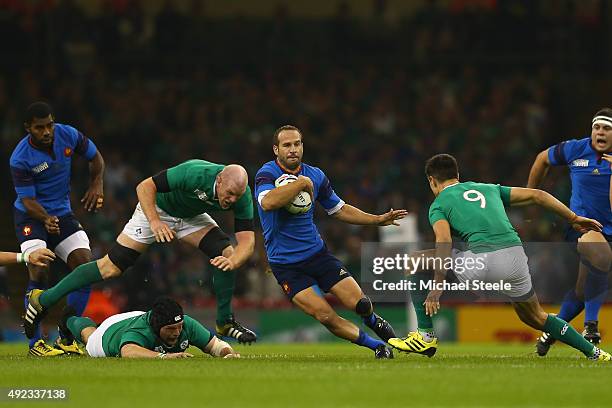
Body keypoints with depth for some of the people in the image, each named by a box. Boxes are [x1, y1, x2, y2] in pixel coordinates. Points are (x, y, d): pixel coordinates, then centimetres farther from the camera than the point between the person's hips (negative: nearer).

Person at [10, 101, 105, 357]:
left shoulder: (68, 135, -9)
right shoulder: (20, 159, -22)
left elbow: (95, 158, 9)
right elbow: (28, 199, -21)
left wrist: (96, 186, -5)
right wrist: (46, 219, -39)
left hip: (62, 214, 5)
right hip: (31, 217, -5)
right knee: (39, 271, -23)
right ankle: (35, 342, -15)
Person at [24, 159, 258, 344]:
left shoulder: (242, 197, -26)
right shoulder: (194, 174, -38)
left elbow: (247, 242, -27)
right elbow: (145, 187, -29)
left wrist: (232, 261, -47)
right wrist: (155, 222, -41)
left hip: (191, 217, 4)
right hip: (156, 209, -4)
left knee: (226, 253, -17)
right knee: (111, 268, -10)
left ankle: (225, 322, 1)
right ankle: (43, 300, 1)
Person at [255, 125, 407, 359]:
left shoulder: (315, 176, 3)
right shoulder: (267, 174, -13)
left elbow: (339, 210, 17)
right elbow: (267, 203, -36)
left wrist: (378, 220, 10)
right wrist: (302, 183, -28)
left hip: (317, 252, 4)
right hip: (285, 265, -4)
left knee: (359, 303, -6)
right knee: (324, 315, -17)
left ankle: (372, 321, 31)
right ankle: (377, 346, 2)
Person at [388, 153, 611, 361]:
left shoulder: (438, 205, 12)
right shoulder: (489, 189, 27)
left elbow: (444, 242, -8)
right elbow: (537, 195, 21)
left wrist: (437, 286, -12)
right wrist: (574, 218, 26)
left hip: (481, 261, -5)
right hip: (515, 257, 5)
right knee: (536, 318, 29)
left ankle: (426, 336, 12)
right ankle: (593, 352, 27)